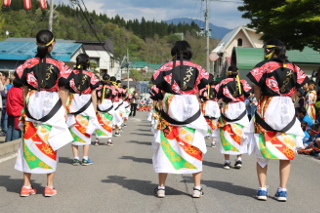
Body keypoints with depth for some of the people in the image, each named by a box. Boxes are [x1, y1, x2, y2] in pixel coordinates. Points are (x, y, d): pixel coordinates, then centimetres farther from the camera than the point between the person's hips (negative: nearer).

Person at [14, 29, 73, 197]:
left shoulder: (28, 64, 0)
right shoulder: (58, 66, -6)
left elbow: (24, 90, 4)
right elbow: (62, 91, -4)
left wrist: (26, 107, 13)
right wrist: (63, 110, 4)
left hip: (32, 108, 2)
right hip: (52, 107, -2)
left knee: (29, 144, 9)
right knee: (50, 146, 7)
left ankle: (26, 185, 11)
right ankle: (49, 186, 10)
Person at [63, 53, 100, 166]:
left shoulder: (70, 74, 0)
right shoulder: (90, 75, -4)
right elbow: (93, 95, -3)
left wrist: (66, 106, 6)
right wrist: (94, 110, 4)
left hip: (73, 106, 1)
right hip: (87, 107, -1)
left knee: (74, 131, 9)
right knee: (86, 132, 9)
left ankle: (75, 158, 7)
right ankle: (85, 158, 8)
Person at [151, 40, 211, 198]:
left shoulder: (167, 67, 1)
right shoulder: (195, 68, 2)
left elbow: (155, 80, -10)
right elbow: (205, 80, -8)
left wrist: (166, 90, 4)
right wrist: (194, 90, 5)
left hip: (169, 112, 0)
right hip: (191, 112, 0)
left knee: (165, 148, 8)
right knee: (193, 149, 9)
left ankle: (161, 187, 10)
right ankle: (197, 188, 9)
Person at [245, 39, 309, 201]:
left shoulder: (264, 66, -5)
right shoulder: (293, 68, 5)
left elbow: (257, 92, -4)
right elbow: (294, 92, 4)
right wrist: (284, 102, 13)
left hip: (267, 109, -2)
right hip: (288, 111, 2)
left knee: (262, 151, 7)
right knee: (286, 151, 9)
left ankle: (262, 189, 4)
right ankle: (282, 190, 8)